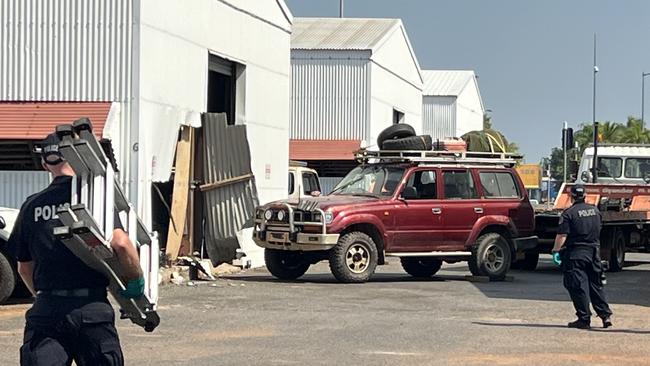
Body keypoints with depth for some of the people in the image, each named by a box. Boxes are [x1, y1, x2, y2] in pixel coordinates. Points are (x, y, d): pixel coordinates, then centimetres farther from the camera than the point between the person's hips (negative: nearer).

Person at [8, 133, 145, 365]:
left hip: (46, 311, 2)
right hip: (93, 309, -2)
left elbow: (24, 268, 17)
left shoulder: (31, 206, 9)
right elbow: (120, 243, -15)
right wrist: (135, 280, 0)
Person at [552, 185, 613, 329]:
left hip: (575, 254, -6)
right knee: (596, 285, 15)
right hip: (594, 252, 6)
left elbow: (562, 236, -15)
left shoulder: (569, 213, -11)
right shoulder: (595, 210, 8)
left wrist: (556, 251, -8)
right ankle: (606, 315, 12)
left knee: (578, 287, -1)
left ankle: (584, 319, -1)